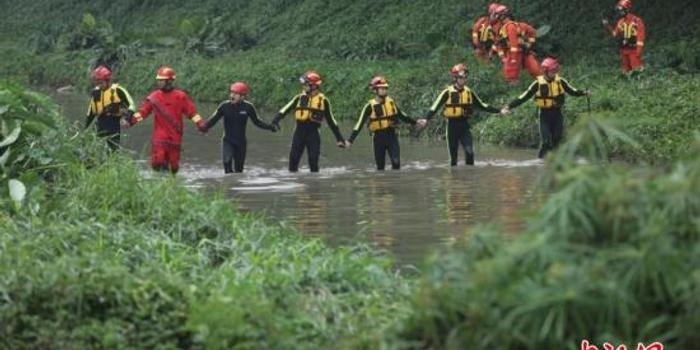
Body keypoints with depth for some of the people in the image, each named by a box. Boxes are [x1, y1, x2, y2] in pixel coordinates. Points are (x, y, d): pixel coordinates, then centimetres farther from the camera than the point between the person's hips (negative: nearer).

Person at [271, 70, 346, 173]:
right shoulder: (299, 98, 9)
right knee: (294, 158, 2)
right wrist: (276, 118, -22)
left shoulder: (323, 100, 5)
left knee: (313, 160, -5)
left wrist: (339, 138, 11)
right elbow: (286, 109, -2)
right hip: (299, 131, 2)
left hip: (313, 132, -2)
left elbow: (330, 120, 11)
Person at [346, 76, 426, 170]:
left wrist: (415, 122, 15)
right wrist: (350, 140, -15)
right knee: (380, 166, 6)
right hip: (378, 137, -2)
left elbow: (401, 116, 17)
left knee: (396, 162, -10)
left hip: (392, 135, 2)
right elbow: (360, 123, -9)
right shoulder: (370, 106, -9)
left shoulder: (391, 102, 2)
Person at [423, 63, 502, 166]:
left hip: (464, 124, 3)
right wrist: (426, 119, -28)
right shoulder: (448, 92, -7)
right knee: (453, 154, 3)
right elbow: (435, 107, -13)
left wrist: (499, 111, 13)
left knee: (469, 152, -13)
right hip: (452, 124, -2)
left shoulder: (469, 92, 6)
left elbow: (482, 105, 15)